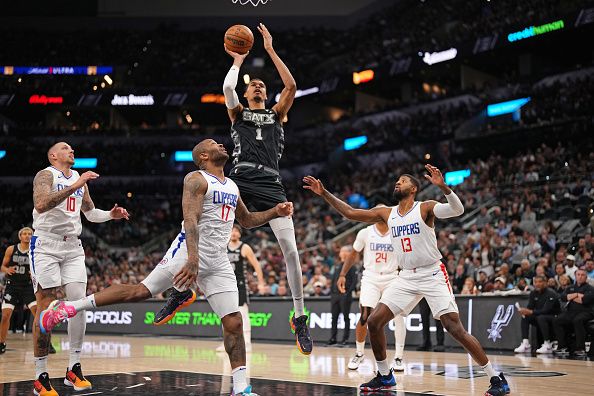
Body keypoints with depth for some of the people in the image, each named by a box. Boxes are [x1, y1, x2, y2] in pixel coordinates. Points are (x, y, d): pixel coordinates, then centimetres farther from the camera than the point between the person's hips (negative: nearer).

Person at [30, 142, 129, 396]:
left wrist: (110, 215, 8)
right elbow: (41, 204, -27)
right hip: (46, 245, -6)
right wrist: (73, 187, -31)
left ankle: (74, 369, 5)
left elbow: (90, 212, 27)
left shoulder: (79, 178, 15)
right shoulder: (45, 175, -6)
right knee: (46, 309, -6)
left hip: (72, 247, 6)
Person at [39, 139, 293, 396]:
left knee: (234, 324, -2)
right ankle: (69, 307, 0)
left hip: (218, 264, 6)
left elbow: (247, 221, 31)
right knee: (140, 291, -10)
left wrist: (274, 213, 15)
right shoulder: (196, 179, -6)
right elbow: (190, 219, -20)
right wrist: (193, 258, -33)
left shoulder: (232, 186, 18)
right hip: (187, 252, -6)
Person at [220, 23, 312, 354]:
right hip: (240, 180, 0)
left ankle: (300, 318, 0)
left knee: (291, 250, -9)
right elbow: (227, 87, 0)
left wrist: (270, 50, 10)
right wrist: (238, 60, 15)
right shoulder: (238, 114, 21)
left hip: (270, 184, 0)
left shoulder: (277, 114, 23)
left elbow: (292, 86, 7)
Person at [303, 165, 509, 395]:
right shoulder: (387, 214, 8)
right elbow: (350, 213, 10)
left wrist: (442, 186, -42)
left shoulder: (425, 208, -8)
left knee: (455, 329, -14)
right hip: (406, 278, 6)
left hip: (432, 275, -6)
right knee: (374, 322, -1)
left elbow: (457, 210, -26)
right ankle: (385, 377, 16)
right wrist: (324, 193, 3)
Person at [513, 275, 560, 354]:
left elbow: (546, 310, -29)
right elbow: (530, 307, -1)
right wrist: (524, 311, -26)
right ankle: (525, 344, -21)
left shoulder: (550, 294, -19)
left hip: (554, 317, -7)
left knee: (541, 317, -35)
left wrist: (531, 312, -40)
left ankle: (548, 346, -29)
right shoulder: (533, 293, 3)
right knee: (525, 317, -14)